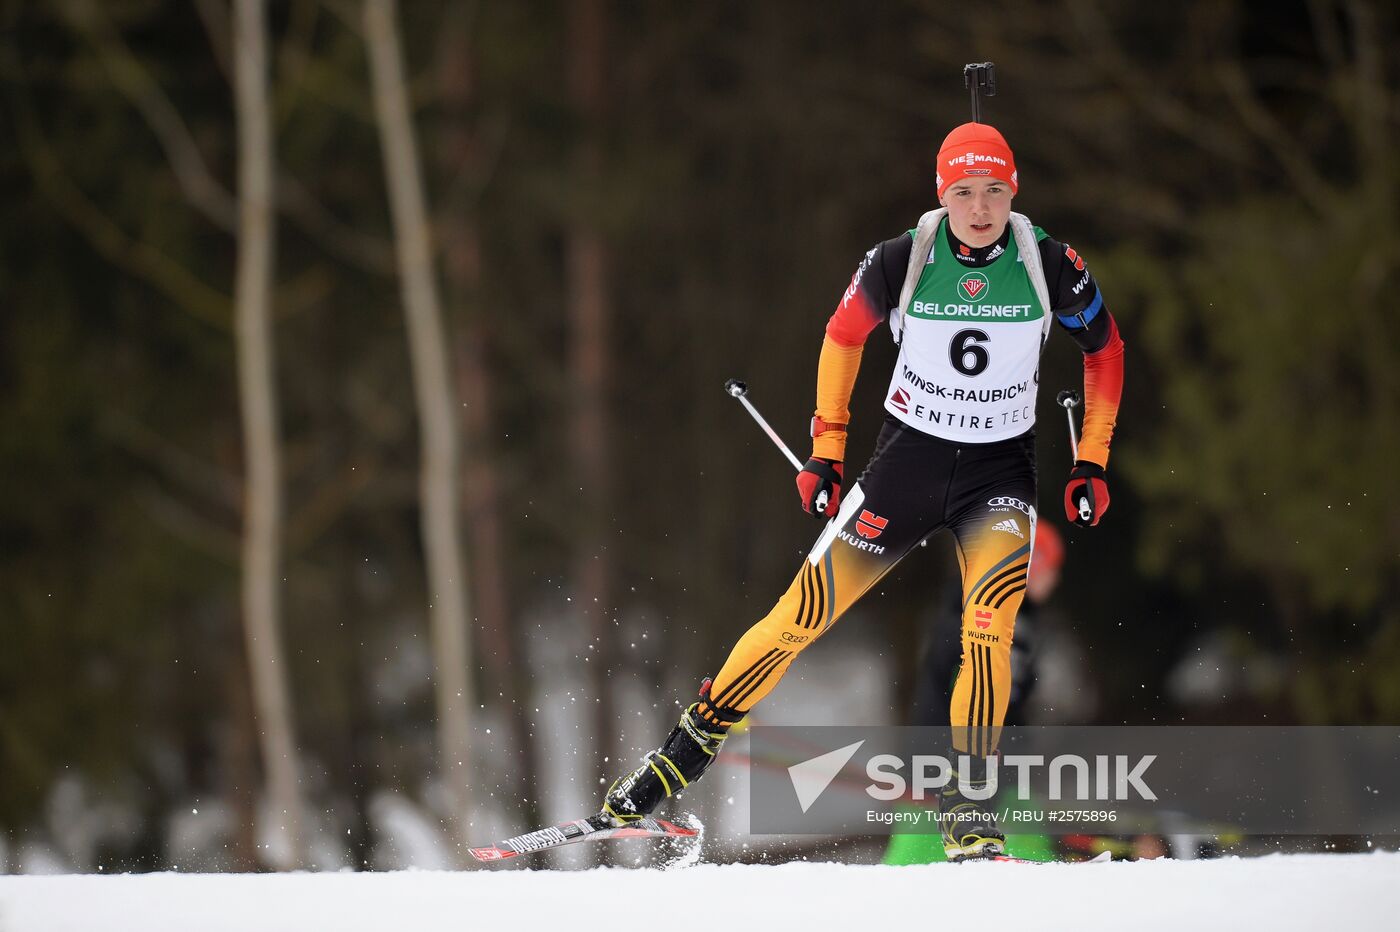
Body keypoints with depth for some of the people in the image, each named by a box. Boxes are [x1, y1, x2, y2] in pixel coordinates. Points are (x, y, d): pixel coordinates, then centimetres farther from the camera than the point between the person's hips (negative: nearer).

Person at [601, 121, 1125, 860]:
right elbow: (843, 336, 6)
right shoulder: (901, 261, -14)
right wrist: (825, 452, 6)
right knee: (803, 613, -1)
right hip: (907, 459, 0)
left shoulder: (1049, 267, -13)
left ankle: (968, 803, -17)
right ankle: (685, 753, 13)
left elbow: (1104, 349, 6)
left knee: (990, 623, -25)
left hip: (1000, 472, 0)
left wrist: (1091, 462, 2)